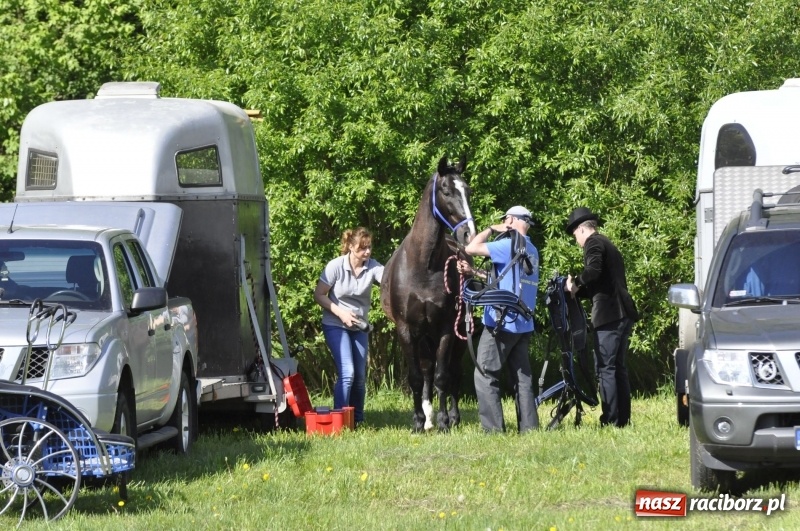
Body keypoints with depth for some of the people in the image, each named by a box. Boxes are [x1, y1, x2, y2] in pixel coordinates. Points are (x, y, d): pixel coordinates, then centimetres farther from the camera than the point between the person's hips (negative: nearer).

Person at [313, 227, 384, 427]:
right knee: (347, 373, -17)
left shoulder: (373, 267, -10)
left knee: (360, 377, 8)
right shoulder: (336, 266, -17)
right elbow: (319, 295, -10)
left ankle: (357, 419, 24)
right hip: (336, 326, -4)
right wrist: (340, 313, -19)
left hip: (359, 327, 4)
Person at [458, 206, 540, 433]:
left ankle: (494, 429, -8)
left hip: (501, 324, -8)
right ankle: (529, 428, 6)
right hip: (524, 324, 8)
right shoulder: (531, 251, 13)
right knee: (522, 378, 10)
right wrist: (473, 272, 15)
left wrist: (491, 229, 1)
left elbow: (471, 248, -12)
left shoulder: (509, 245, -13)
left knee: (485, 377, -2)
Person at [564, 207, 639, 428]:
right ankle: (623, 419, 13)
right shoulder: (608, 245, 25)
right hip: (623, 314, 9)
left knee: (606, 368, -8)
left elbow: (593, 270, -22)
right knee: (618, 368, 13)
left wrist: (576, 282, -6)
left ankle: (611, 420, -11)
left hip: (609, 315, -9)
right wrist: (578, 291, 22)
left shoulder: (594, 243, -4)